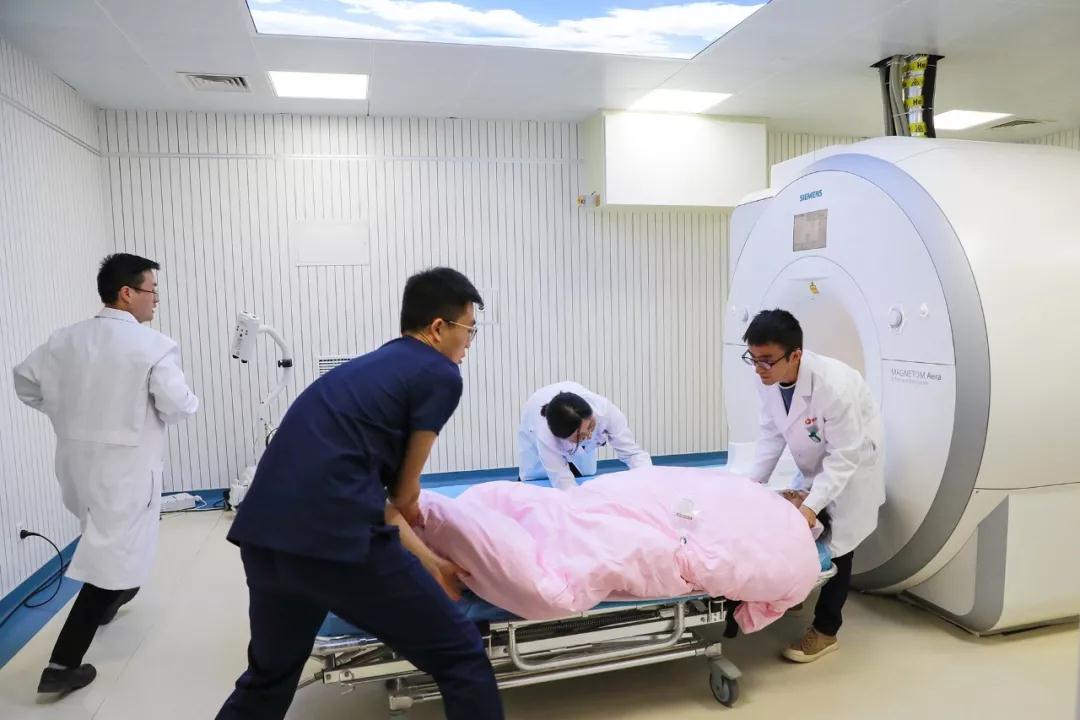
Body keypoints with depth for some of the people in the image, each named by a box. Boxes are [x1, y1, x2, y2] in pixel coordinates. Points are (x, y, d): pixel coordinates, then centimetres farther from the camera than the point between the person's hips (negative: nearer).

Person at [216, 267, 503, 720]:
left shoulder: (370, 366, 24)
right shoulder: (441, 374, 2)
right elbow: (403, 495, 9)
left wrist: (427, 562, 28)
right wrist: (412, 512, 32)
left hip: (261, 536, 9)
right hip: (335, 538, -9)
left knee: (268, 676, 32)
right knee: (461, 658, 9)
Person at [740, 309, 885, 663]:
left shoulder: (835, 386, -40)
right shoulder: (769, 380, -20)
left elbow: (845, 456, -32)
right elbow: (772, 434, -8)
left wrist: (811, 505, -35)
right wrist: (753, 481, -13)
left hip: (851, 466, -6)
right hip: (814, 467, 6)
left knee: (836, 547, -1)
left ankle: (825, 631, 14)